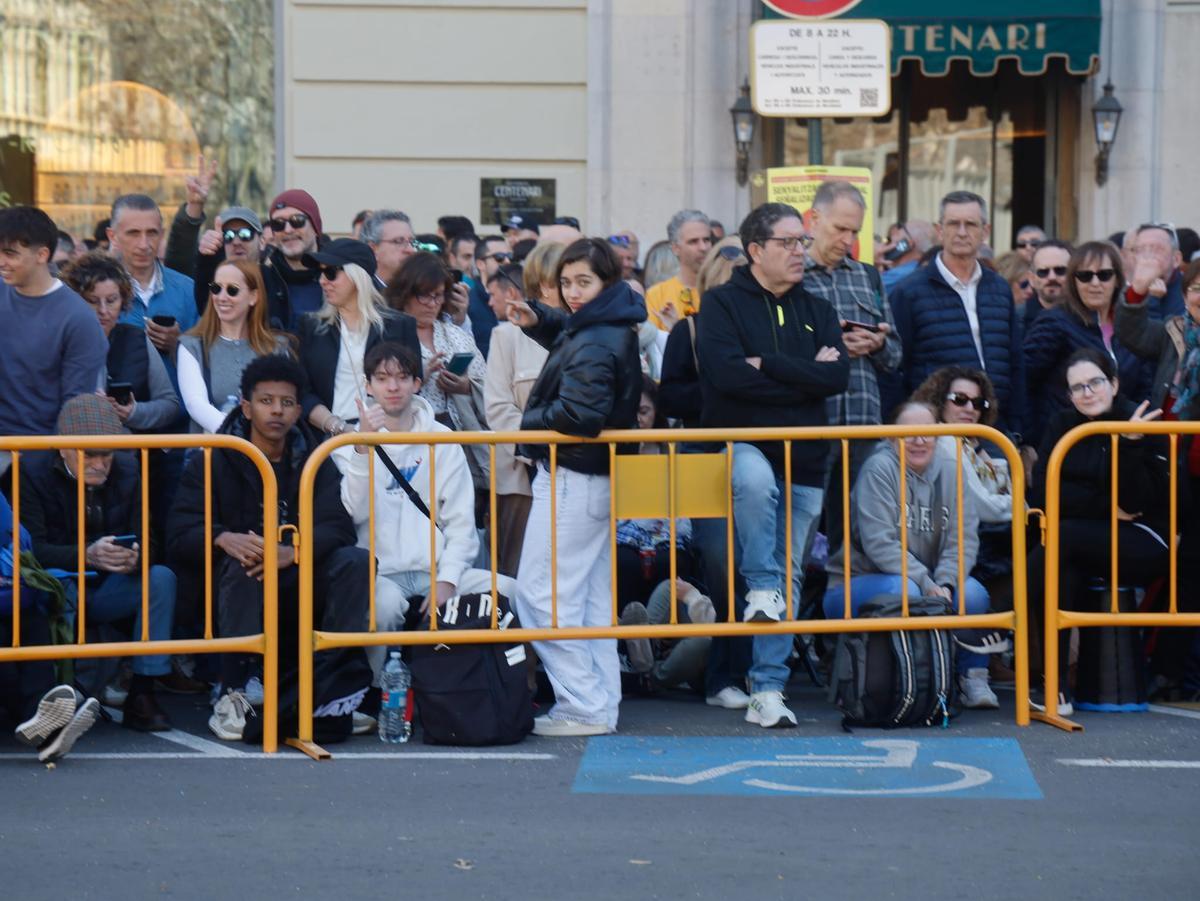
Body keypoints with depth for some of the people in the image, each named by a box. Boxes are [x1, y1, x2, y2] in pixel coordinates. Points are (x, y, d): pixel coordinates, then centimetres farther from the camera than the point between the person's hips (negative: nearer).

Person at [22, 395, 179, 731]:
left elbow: (144, 540, -3)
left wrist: (135, 558, -29)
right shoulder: (34, 477, -9)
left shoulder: (128, 473, 2)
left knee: (162, 578, -22)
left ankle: (142, 694, -22)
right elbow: (32, 548, -20)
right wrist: (86, 555, -38)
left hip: (109, 590, 4)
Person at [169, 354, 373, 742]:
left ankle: (335, 694, -27)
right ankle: (234, 694, -33)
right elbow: (182, 533, -9)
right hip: (238, 587, -2)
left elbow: (339, 526, -9)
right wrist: (224, 539, -33)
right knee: (242, 563, -35)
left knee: (356, 560, -24)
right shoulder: (212, 463, 2)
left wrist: (293, 551, -31)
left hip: (300, 586, 2)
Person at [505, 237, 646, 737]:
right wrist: (537, 321, 14)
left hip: (572, 479, -11)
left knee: (540, 593, -6)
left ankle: (583, 707, -6)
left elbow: (578, 413, -29)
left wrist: (529, 423, -12)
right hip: (597, 476, 11)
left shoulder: (593, 346, -21)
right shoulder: (611, 329, 10)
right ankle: (601, 704, 19)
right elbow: (566, 332, 32)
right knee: (593, 594, 14)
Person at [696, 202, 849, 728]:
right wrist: (803, 376, -11)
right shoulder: (723, 305, 0)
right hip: (742, 442, -4)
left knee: (790, 575, 3)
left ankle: (768, 688, 8)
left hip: (805, 458, 4)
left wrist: (769, 364, -12)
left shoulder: (815, 311, 13)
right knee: (755, 479, -40)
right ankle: (761, 587, -22)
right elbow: (726, 374, -17)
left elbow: (838, 376, -4)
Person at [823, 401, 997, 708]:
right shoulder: (879, 469, -12)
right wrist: (925, 584, -27)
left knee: (971, 593, -23)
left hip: (929, 582, 5)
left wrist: (944, 583, -22)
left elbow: (964, 537, -3)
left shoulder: (948, 472, 4)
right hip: (854, 586, -5)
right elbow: (878, 543, -20)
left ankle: (972, 676, -3)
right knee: (903, 590, -36)